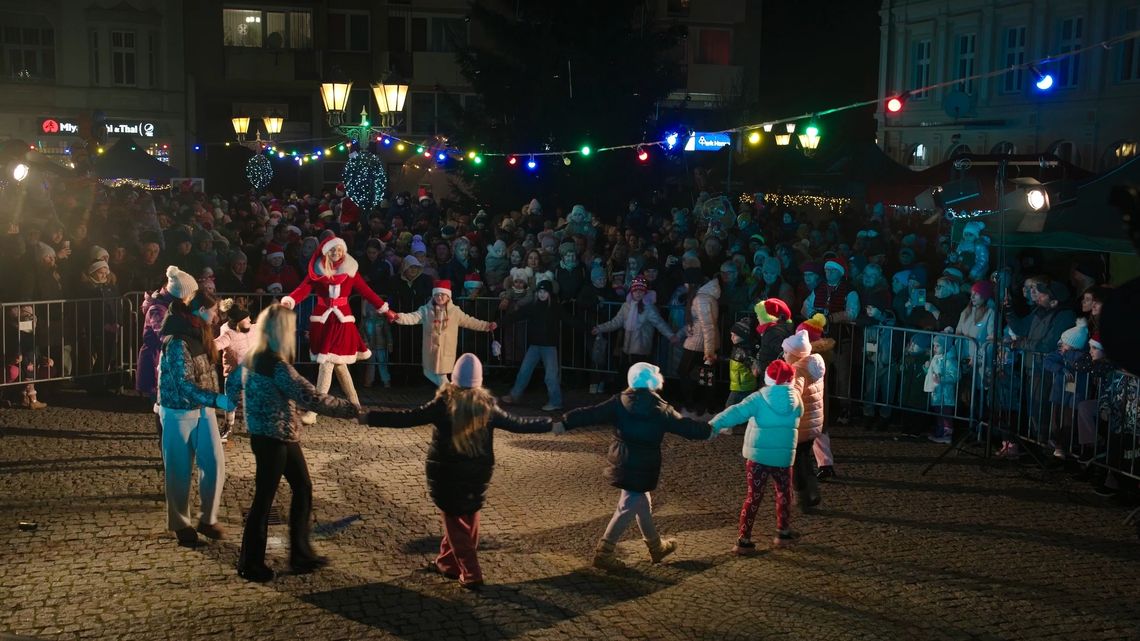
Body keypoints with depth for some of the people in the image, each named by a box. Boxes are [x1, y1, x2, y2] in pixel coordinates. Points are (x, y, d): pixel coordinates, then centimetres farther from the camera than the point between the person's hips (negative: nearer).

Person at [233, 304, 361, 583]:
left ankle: (301, 554, 23)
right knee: (264, 498, 3)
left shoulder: (251, 358, 6)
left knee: (303, 489, 15)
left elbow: (231, 384, 22)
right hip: (273, 439, -9)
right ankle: (250, 564, 16)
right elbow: (311, 397, -27)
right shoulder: (276, 365, -23)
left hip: (281, 437, 9)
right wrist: (352, 409, -22)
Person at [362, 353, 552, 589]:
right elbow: (517, 424, 3)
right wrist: (551, 424, 16)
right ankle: (448, 563, 32)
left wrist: (369, 417, -11)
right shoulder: (487, 406, -5)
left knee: (455, 522, 9)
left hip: (446, 473, -2)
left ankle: (471, 574, 7)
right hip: (478, 474, 3)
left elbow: (407, 418, -16)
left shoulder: (443, 404, -12)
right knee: (468, 519, 20)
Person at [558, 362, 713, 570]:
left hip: (621, 463, 6)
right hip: (643, 468, -6)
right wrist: (708, 430, 15)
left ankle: (656, 546, 37)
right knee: (627, 509, 0)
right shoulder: (660, 409, -9)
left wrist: (565, 423, -9)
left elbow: (592, 414, -9)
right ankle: (604, 552, -3)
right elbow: (685, 426, -1)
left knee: (642, 503, 21)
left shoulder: (619, 403, -1)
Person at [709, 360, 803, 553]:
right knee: (784, 494, 22)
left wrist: (714, 425, -31)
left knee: (754, 496, 5)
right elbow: (797, 420, 12)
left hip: (757, 455, -1)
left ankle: (744, 540, 3)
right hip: (784, 457, 1)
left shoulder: (759, 398, -10)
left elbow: (736, 412, -22)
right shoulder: (796, 400, -1)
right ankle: (783, 533, 31)